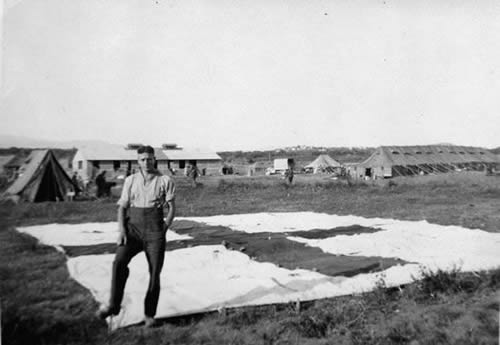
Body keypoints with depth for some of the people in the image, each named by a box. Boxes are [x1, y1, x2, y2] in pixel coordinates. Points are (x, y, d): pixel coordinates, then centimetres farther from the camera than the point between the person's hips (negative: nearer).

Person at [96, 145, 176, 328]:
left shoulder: (165, 181, 4)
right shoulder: (130, 180, 11)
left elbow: (172, 208, 2)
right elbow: (122, 207, 8)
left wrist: (164, 230, -7)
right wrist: (122, 230, -5)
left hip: (155, 228, -1)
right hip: (133, 226, 2)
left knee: (155, 272, -1)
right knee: (119, 262, -20)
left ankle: (149, 314, 12)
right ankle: (113, 305, -9)